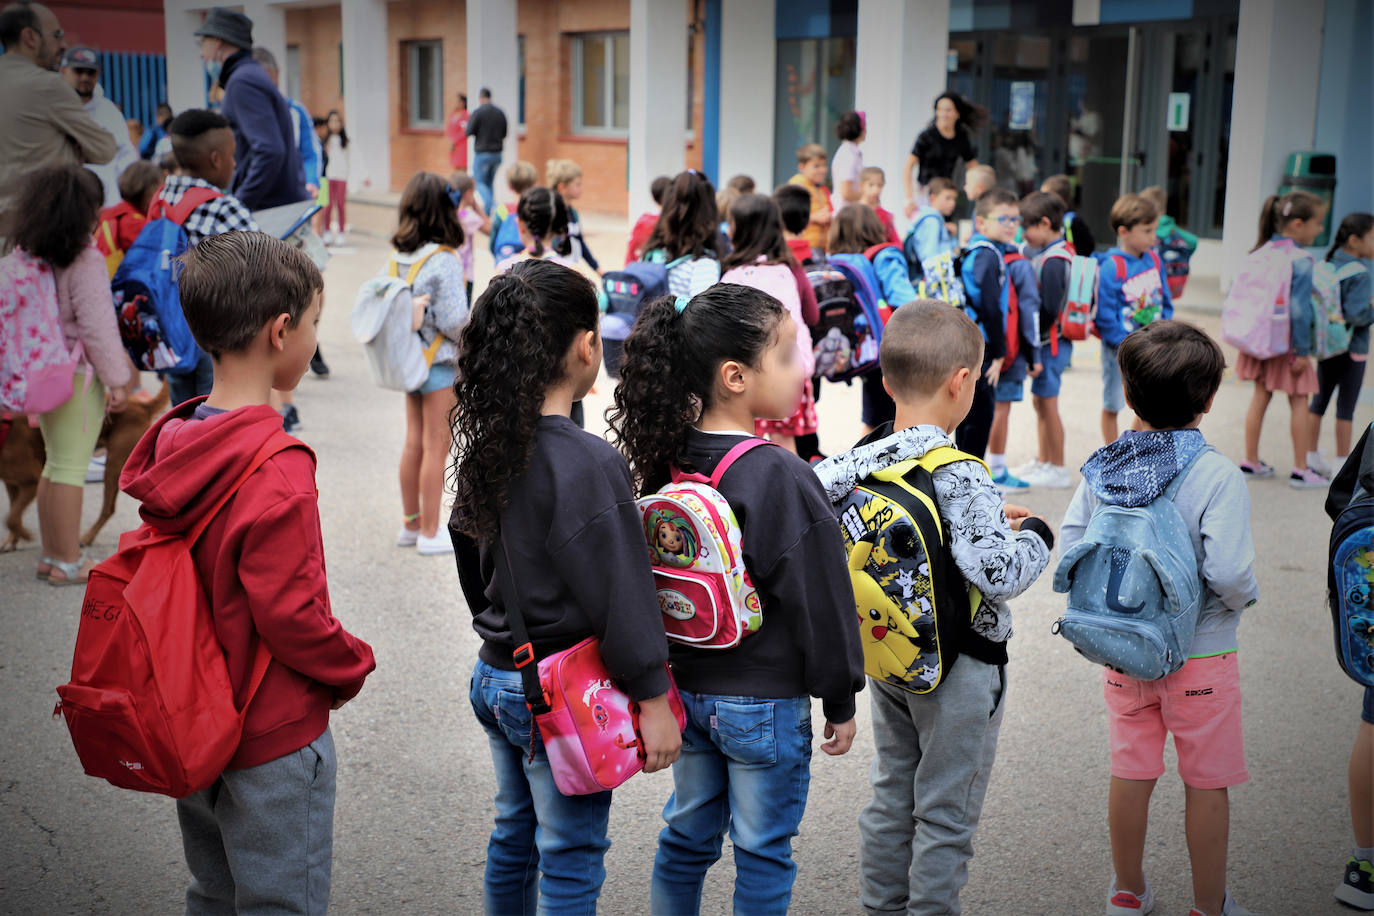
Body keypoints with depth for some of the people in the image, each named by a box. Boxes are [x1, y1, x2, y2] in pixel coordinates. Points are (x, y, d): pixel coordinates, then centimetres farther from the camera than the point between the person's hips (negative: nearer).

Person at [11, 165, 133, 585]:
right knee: (70, 468, 0)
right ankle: (68, 562, 7)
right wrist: (117, 379, -10)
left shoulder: (24, 255, 5)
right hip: (79, 374, -7)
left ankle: (50, 554, 25)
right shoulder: (85, 263, -18)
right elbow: (97, 325, -17)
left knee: (55, 464, 17)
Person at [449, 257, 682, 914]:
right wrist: (653, 699, -13)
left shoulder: (486, 446, 1)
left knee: (513, 837, 22)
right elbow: (619, 590, -20)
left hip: (495, 675, 8)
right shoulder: (586, 464, -23)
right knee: (570, 861, 7)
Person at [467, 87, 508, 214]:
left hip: (482, 153, -5)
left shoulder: (478, 112, -11)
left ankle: (489, 204, -21)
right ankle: (491, 210, 14)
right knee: (490, 183, 15)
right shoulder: (500, 113, 5)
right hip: (497, 154, 5)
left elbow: (469, 132, -12)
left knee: (479, 182, 2)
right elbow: (504, 134, 10)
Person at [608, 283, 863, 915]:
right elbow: (820, 599, -17)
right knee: (762, 855, 10)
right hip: (766, 703, -6)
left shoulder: (671, 460, -2)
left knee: (686, 837, 21)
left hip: (685, 689, 6)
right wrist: (840, 700, -5)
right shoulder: (781, 477, -22)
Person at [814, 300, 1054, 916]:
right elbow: (1000, 577, -30)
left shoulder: (866, 456, -6)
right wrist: (1034, 535, -7)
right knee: (945, 815, 8)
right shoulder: (961, 476, -25)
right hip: (959, 668, -7)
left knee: (891, 795, 21)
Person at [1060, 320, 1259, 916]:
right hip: (1200, 654, -4)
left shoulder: (1101, 467, -5)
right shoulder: (1218, 475, -18)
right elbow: (1228, 570, -25)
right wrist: (1244, 598, -3)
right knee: (1207, 784, 12)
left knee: (1130, 773, 17)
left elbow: (1069, 545, -3)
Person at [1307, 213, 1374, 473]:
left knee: (1319, 399, 14)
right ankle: (1343, 464, 7)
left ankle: (1311, 454, 22)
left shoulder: (1328, 266, 4)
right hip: (1352, 348, -7)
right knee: (1346, 405, 1)